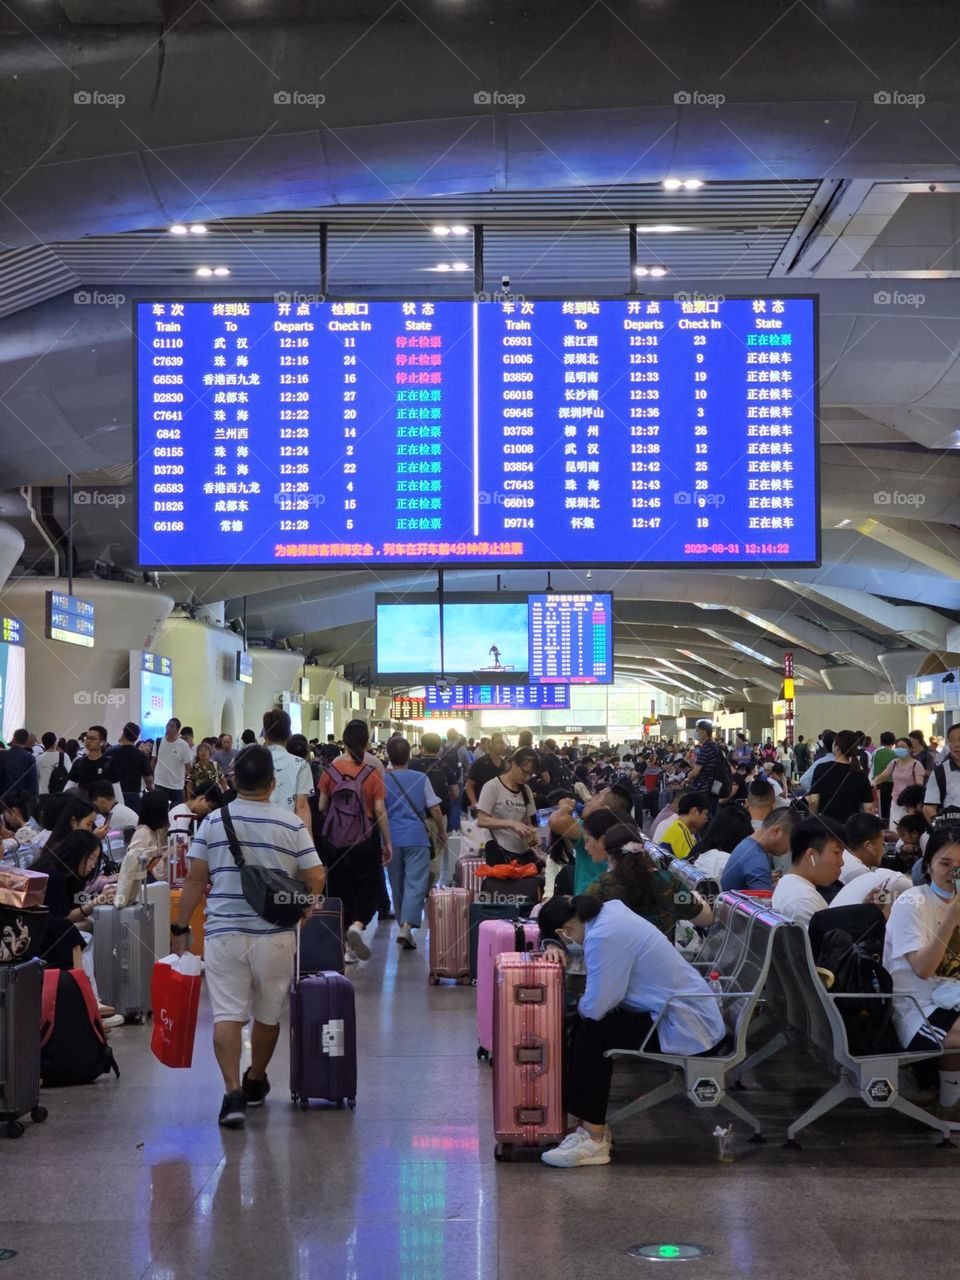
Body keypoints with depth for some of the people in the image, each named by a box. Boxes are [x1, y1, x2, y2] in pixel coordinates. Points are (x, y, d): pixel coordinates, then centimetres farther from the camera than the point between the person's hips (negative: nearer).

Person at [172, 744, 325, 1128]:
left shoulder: (213, 821, 0)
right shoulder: (291, 824, -3)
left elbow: (195, 880, -1)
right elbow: (315, 879, -3)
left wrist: (180, 928, 6)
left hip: (223, 931, 0)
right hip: (275, 934, 0)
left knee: (227, 1013, -2)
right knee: (268, 1014, 17)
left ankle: (232, 1091, -17)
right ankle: (255, 1082, 34)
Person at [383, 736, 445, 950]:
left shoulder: (383, 780, 3)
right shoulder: (421, 778, 1)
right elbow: (434, 809, 1)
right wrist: (441, 832, 15)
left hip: (391, 838, 2)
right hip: (417, 837, -2)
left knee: (397, 884, 15)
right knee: (416, 882, -8)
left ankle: (403, 923, 23)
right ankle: (407, 925, -24)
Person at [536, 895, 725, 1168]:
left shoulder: (603, 937, -23)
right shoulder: (609, 909, 5)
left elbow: (594, 1006, -22)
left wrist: (579, 1007, -1)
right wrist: (552, 945, 7)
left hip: (684, 1027, -10)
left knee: (592, 1030, -12)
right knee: (586, 1021, 10)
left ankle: (594, 1139, -5)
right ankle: (588, 1122, 13)